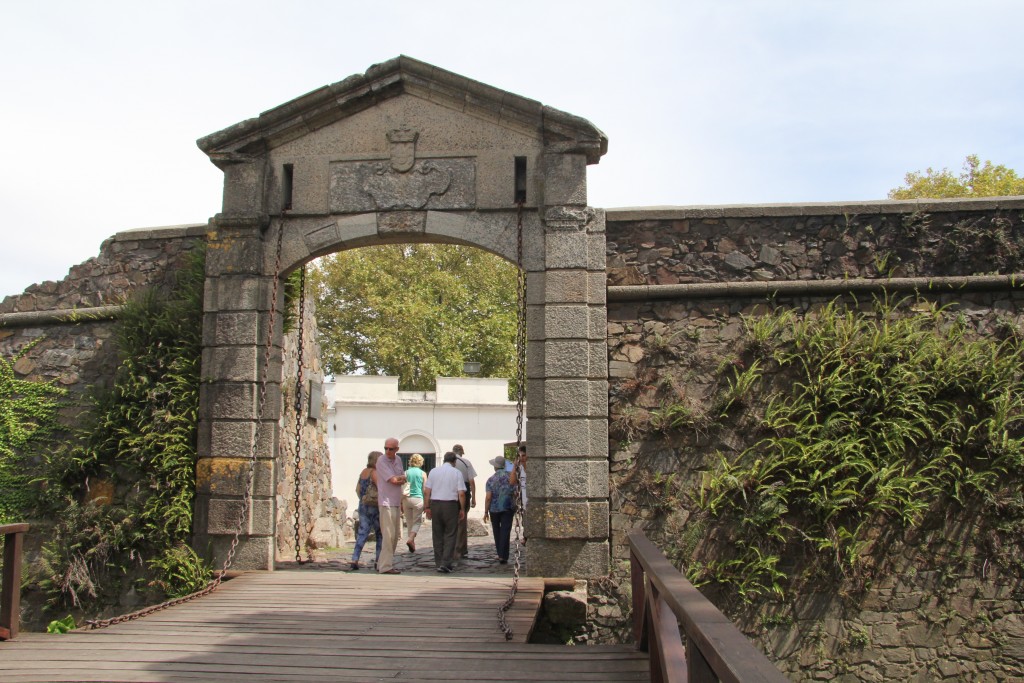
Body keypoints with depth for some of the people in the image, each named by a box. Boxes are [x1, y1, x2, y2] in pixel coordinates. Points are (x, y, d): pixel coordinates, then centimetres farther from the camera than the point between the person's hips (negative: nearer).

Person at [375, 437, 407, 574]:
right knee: (389, 535, -11)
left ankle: (382, 563, 20)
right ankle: (385, 566, -8)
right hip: (386, 502, -8)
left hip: (396, 503, 8)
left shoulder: (398, 460, 11)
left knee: (395, 535, 11)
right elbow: (394, 480, -15)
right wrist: (402, 477, 2)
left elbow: (403, 480, 17)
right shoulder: (381, 461, -12)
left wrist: (398, 479, -2)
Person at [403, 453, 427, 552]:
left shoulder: (406, 473, 3)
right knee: (417, 522, 7)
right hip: (418, 499, -2)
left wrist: (401, 503, 8)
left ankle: (412, 545, 16)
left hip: (407, 499, 2)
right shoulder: (423, 474, -1)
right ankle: (410, 539, -16)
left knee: (409, 522, 12)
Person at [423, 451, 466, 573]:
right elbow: (461, 493, -6)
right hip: (451, 504, -3)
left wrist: (427, 507, 9)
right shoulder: (457, 473, -1)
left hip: (435, 504, 3)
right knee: (450, 535, 2)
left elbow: (426, 491, 4)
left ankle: (438, 563, 16)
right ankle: (445, 563, -7)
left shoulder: (433, 471, 7)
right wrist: (462, 509, 2)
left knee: (437, 535, 11)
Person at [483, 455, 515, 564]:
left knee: (497, 531, 17)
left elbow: (488, 497, -13)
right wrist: (514, 507, 15)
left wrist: (486, 512, -6)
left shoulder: (491, 480, -7)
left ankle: (500, 554, 26)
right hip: (508, 508, 0)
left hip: (494, 509, 0)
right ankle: (503, 556, -10)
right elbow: (515, 494, -1)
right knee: (505, 531, -2)